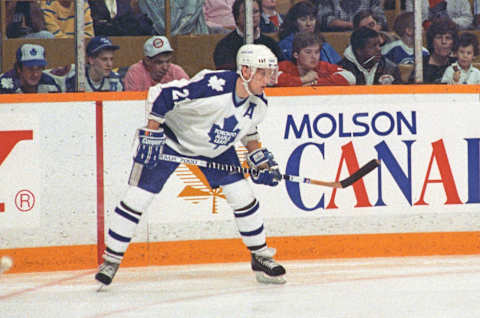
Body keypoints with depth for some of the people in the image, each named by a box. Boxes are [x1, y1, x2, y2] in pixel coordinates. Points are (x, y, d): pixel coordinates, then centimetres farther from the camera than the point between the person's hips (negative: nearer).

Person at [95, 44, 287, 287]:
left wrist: (259, 158, 3)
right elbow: (160, 95, -32)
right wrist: (151, 136, -32)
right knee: (138, 197, -8)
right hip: (173, 137, -5)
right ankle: (111, 259, 5)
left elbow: (247, 130, 11)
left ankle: (261, 257, 14)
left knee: (242, 196, -3)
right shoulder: (212, 86, -37)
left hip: (216, 147, 6)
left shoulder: (258, 104, -13)